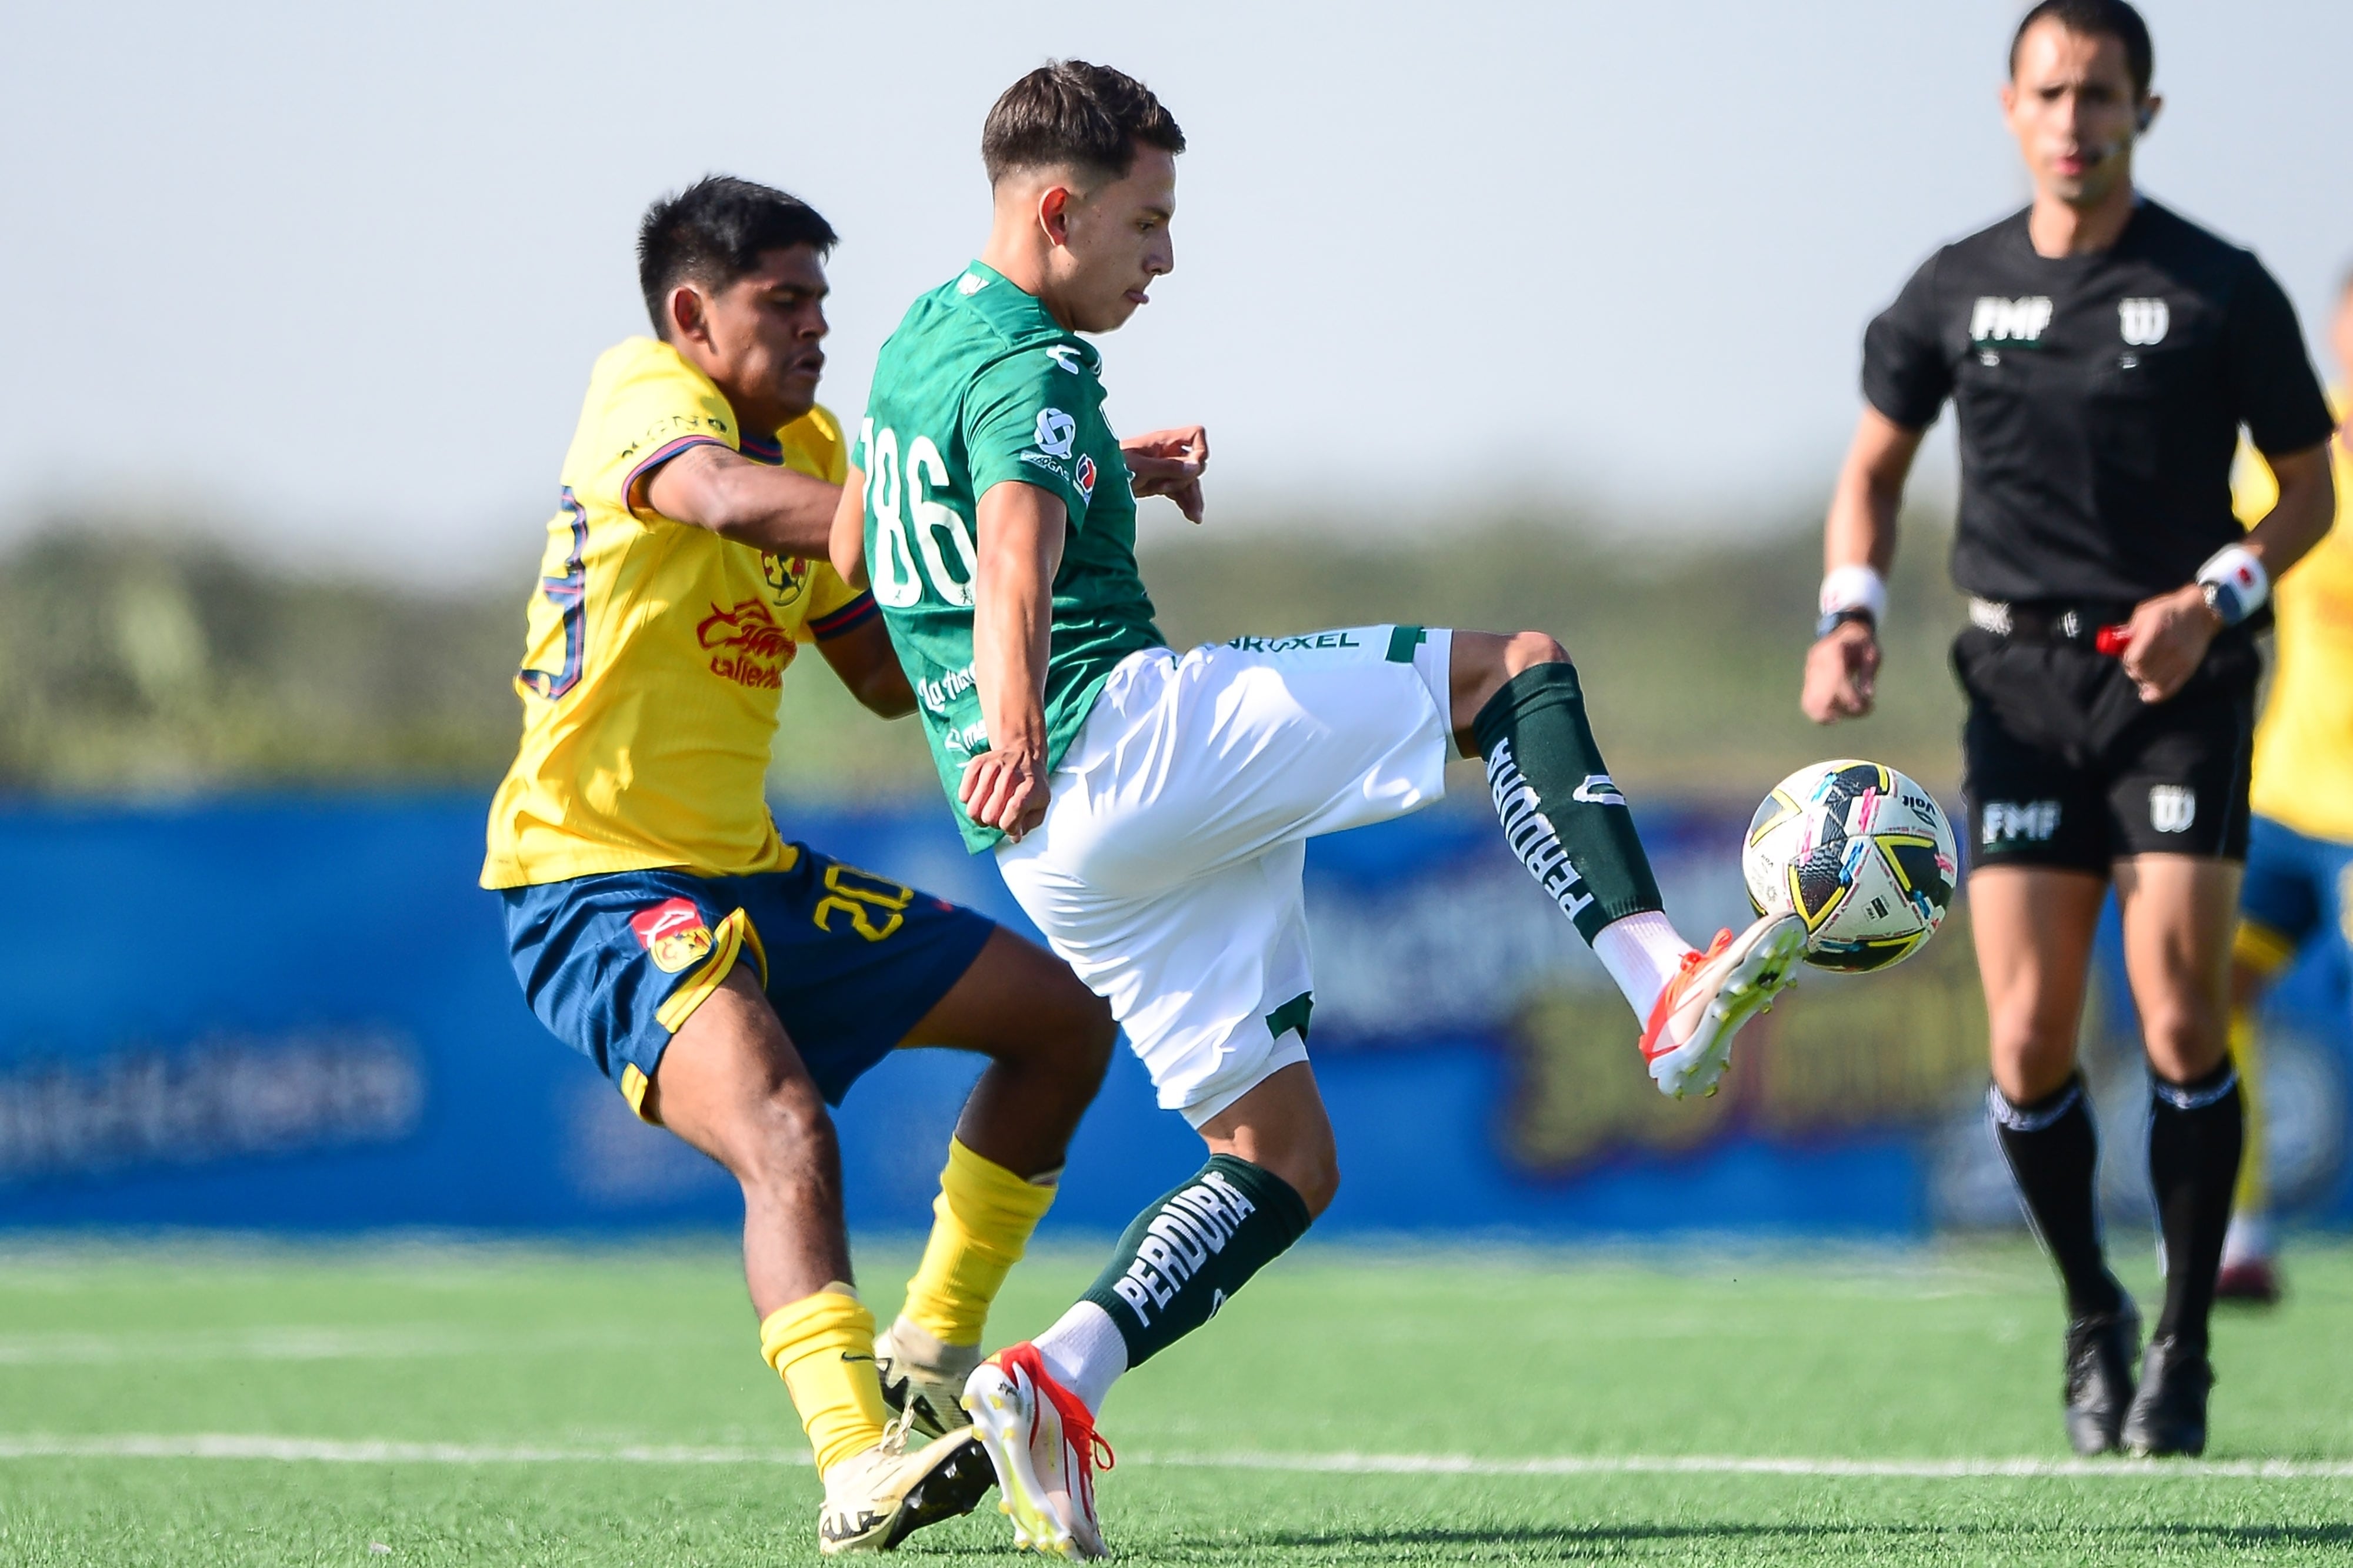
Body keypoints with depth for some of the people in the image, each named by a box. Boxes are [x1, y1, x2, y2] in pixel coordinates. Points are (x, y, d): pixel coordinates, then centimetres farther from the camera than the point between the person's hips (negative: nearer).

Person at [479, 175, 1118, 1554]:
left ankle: (932, 1357, 23)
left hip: (749, 872, 9)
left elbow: (887, 677, 16)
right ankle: (857, 1468, -43)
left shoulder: (809, 444, 14)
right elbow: (728, 498, -35)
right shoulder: (640, 393, -12)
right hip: (597, 882, -9)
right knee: (788, 1134, -33)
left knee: (1062, 1016, 14)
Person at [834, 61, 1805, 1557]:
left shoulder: (919, 340, 20)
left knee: (1284, 1158, 10)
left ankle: (1056, 1379, -9)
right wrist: (1015, 729, -50)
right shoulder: (1034, 376, -10)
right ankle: (1662, 979, -22)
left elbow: (857, 548, 36)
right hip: (1124, 734, -9)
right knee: (1517, 668, -4)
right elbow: (1014, 556, -31)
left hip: (1059, 855, 9)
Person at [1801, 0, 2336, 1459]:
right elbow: (1875, 466, 18)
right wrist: (1852, 610, 0)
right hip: (2023, 682, 2)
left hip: (2178, 680, -2)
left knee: (2181, 1021, -12)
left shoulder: (2222, 290, -2)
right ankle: (2094, 1323, 19)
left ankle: (2183, 1347, 3)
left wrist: (2216, 596, -13)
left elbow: (2311, 485, 5)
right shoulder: (1956, 290, 6)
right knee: (2028, 1044, -4)